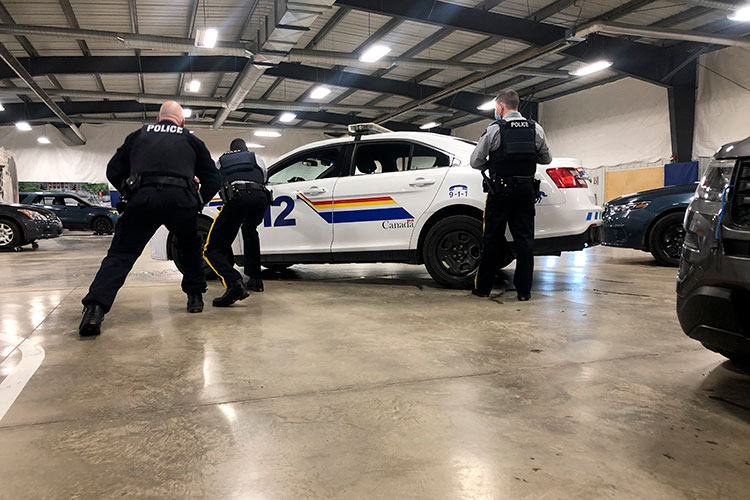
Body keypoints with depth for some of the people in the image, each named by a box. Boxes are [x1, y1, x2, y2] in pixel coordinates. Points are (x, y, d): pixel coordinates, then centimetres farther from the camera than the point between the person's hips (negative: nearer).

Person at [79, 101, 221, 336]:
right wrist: (197, 203, 31)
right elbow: (212, 180, 22)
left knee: (120, 254, 1)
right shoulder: (192, 140, 25)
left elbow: (113, 171, 22)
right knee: (190, 248, 25)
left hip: (143, 198, 0)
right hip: (181, 199, 1)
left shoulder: (139, 135, 26)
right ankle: (195, 297, 29)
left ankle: (94, 307, -16)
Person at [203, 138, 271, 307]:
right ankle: (255, 279, 32)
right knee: (250, 231, 36)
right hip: (261, 197, 3)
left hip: (236, 198, -3)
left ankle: (234, 283, -29)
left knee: (212, 249, -1)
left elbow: (216, 184, 39)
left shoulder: (221, 161, 32)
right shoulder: (257, 159, 32)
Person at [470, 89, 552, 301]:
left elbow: (475, 161, -4)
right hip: (526, 190, 3)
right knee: (524, 238, 7)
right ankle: (524, 290, 7)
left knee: (493, 239, 5)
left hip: (500, 190, -3)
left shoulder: (494, 129, -6)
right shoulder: (536, 129, 6)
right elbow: (546, 158, 15)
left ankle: (482, 287, 13)